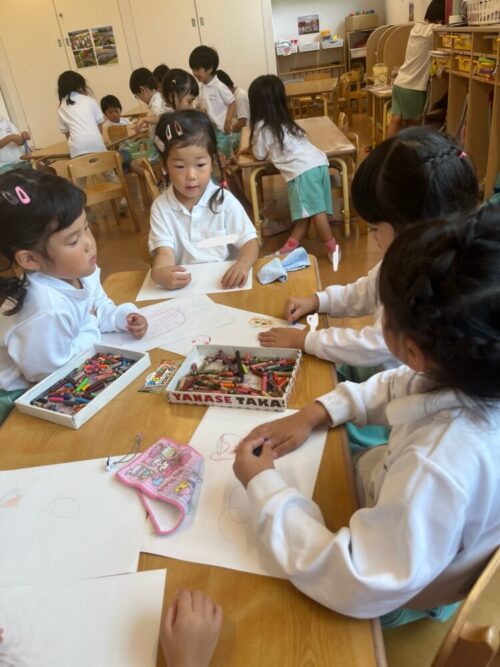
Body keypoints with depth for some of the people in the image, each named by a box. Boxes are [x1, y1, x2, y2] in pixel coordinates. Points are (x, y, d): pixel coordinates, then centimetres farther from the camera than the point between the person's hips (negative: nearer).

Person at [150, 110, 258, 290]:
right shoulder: (161, 207, 0)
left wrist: (243, 264, -26)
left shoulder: (225, 200, -1)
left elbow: (249, 241, -3)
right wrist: (159, 272, -34)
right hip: (182, 285, 0)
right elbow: (164, 251, -10)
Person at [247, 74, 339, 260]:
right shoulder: (285, 121, 26)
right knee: (308, 210, 8)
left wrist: (253, 146, 33)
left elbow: (260, 155, 13)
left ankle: (332, 247, -1)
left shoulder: (262, 127, 3)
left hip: (303, 169, -9)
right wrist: (256, 145, 40)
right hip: (319, 161, 9)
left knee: (315, 210, -5)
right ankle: (293, 244, 15)